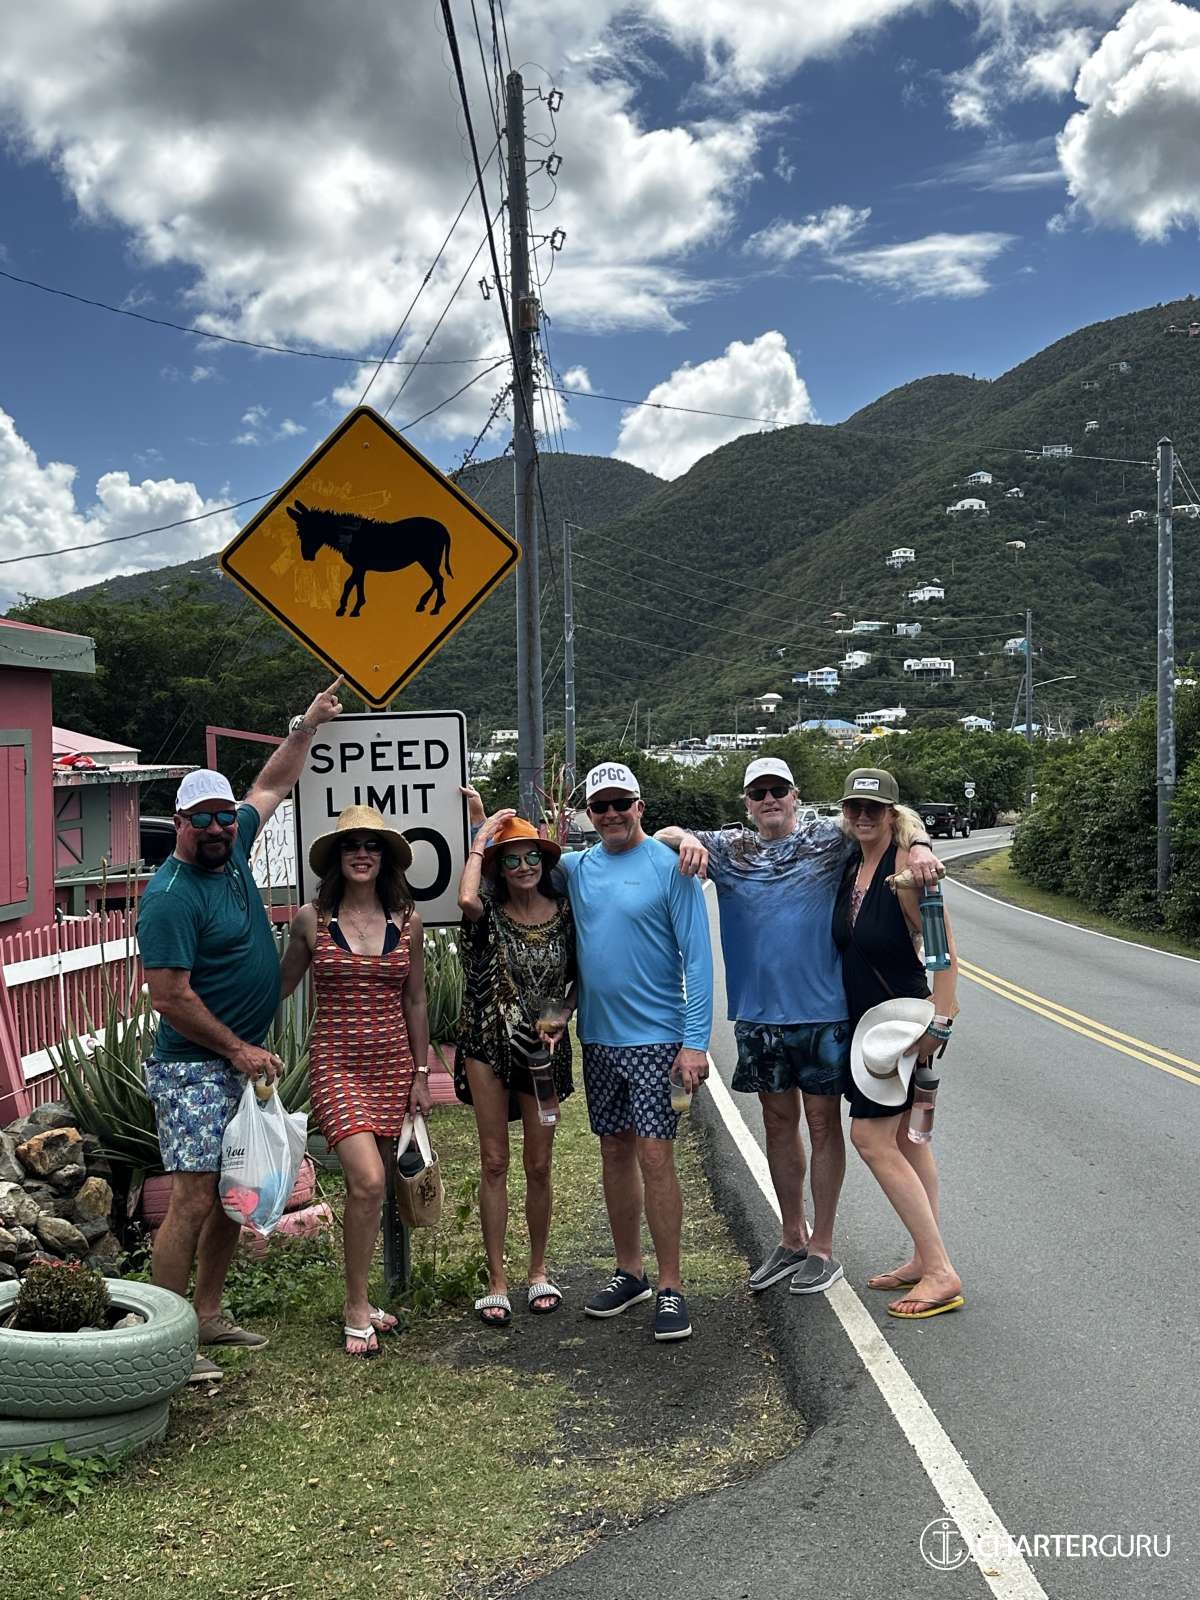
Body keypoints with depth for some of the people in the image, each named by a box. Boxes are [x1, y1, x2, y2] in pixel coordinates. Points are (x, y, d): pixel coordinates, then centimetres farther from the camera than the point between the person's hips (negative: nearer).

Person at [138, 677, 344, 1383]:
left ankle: (209, 1314, 26)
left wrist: (310, 726, 19)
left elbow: (273, 786, 22)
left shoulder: (232, 849, 6)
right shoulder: (172, 895, -18)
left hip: (242, 1066, 9)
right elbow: (170, 996, -20)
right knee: (194, 1199, -9)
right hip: (193, 1071, -8)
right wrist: (239, 1049, -14)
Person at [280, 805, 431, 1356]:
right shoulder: (311, 920, -1)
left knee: (366, 1184, 9)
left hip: (393, 1063, 3)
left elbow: (415, 1001, 10)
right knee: (367, 1180, -17)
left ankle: (358, 1301, 26)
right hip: (336, 1063, -3)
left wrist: (421, 1074, 9)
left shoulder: (406, 920, 4)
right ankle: (356, 1311, -3)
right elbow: (280, 986, 10)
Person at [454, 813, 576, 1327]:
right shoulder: (490, 913, -4)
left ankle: (538, 1270, 24)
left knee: (538, 1165, 7)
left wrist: (561, 1017, -8)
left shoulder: (563, 911, 2)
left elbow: (578, 979, 11)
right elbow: (466, 899, -29)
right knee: (494, 1162, 2)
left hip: (544, 1048, 1)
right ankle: (496, 1280, 10)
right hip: (488, 1046, -1)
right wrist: (479, 842, -15)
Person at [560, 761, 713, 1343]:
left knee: (655, 1155, -8)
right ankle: (629, 1272, 25)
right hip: (597, 1036, 6)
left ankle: (670, 1287, 2)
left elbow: (697, 958, -12)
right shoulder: (576, 868, 6)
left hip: (655, 1038, -6)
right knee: (615, 1153, 13)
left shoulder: (670, 867, -9)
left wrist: (696, 1041, -18)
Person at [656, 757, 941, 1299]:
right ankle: (791, 1239, 27)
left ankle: (822, 1249, 16)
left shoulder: (827, 838, 1)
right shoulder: (728, 848, 9)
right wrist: (686, 840, -16)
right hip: (759, 1014, 3)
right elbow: (663, 837, 7)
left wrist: (918, 846, -26)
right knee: (778, 1124, 13)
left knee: (822, 1123, 6)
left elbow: (897, 817, -3)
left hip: (822, 1010, -3)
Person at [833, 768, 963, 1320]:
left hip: (904, 1020, -9)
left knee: (870, 1136, -10)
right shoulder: (852, 864, 6)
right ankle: (926, 1260, 23)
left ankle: (940, 1273, -6)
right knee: (904, 1138, 13)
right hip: (868, 1019, 9)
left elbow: (944, 953, -19)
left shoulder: (905, 869, -18)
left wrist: (938, 1024, -23)